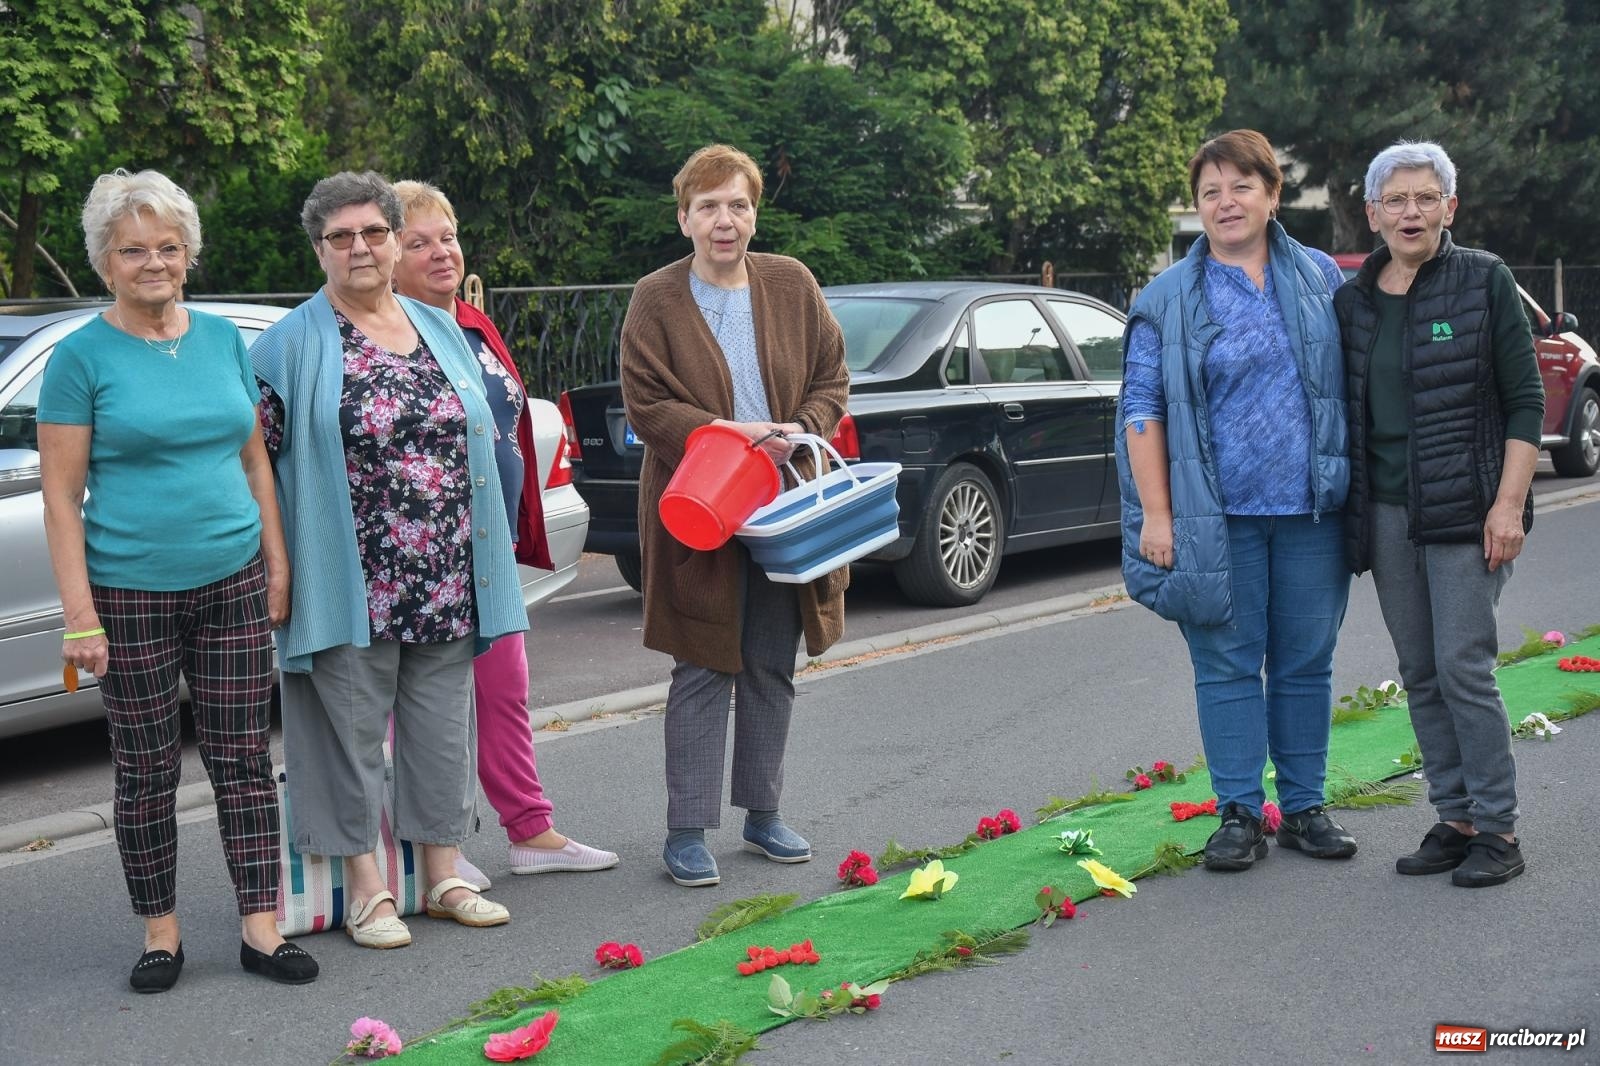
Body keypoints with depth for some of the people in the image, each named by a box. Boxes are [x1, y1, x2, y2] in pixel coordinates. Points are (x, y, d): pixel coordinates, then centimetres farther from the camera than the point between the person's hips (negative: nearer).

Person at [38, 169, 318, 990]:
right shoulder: (82, 357, -5)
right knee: (146, 771, 7)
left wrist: (277, 565, 7)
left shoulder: (223, 339, 7)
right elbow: (61, 494, -7)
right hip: (132, 595, -3)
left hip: (234, 584, 3)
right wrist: (81, 614, -13)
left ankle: (261, 929, 13)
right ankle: (160, 932, 21)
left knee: (243, 760, 6)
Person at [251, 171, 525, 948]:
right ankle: (366, 890, 14)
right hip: (354, 585, -5)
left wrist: (485, 559, 16)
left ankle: (443, 878, 22)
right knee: (354, 729, 3)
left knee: (443, 728, 10)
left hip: (446, 584, 5)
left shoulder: (441, 330, 13)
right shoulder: (292, 344, -2)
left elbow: (478, 440, 19)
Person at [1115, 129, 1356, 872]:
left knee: (1306, 664, 8)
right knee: (1228, 666, 2)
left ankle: (1303, 807, 20)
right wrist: (1156, 513, -7)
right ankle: (1239, 813, 12)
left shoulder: (1321, 279, 9)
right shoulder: (1168, 299, 2)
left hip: (1311, 512, 2)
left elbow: (1355, 382, 14)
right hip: (1217, 518, -2)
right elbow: (1142, 410, 0)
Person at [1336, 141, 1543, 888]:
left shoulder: (1484, 282, -3)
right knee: (1419, 674, 8)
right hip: (1385, 513, 5)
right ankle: (1455, 819, 19)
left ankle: (1497, 830, 3)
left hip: (1463, 511, -5)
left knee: (1463, 666, -8)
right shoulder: (1352, 302, 9)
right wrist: (1348, 512, 11)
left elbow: (1525, 401, -4)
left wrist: (1509, 503, -12)